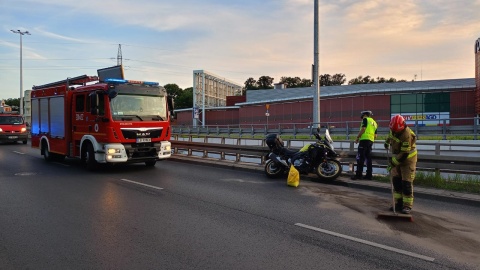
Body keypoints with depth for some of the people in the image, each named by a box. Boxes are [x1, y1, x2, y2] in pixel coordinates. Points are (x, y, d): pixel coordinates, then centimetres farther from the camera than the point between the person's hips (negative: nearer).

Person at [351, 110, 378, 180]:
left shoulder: (366, 119, 2)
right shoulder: (374, 123, 23)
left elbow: (363, 129, -12)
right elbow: (375, 136, 19)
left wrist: (357, 138, -7)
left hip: (364, 139, -8)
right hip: (371, 141, 8)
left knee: (360, 158, -8)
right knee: (368, 158, 10)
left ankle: (359, 174, -12)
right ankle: (369, 175, 10)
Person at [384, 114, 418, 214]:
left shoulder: (407, 136, -29)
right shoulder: (394, 129, -7)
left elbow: (404, 154, -27)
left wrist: (393, 162, -20)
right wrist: (387, 142, 34)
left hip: (407, 160, -7)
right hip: (397, 158, 7)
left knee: (406, 183, -8)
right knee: (396, 181, 5)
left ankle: (407, 205, -1)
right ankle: (398, 202, 13)